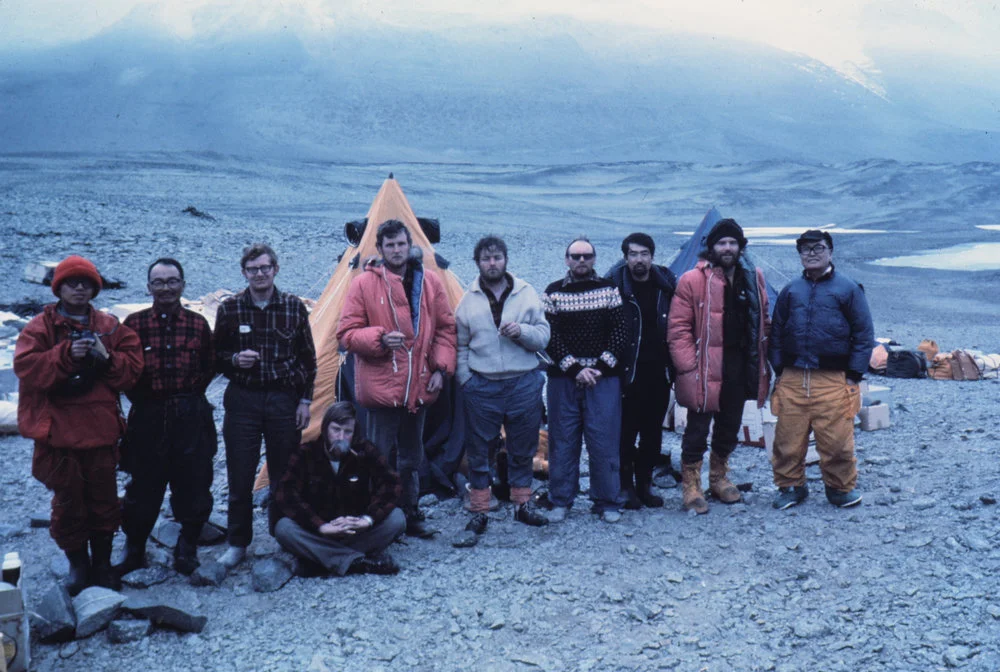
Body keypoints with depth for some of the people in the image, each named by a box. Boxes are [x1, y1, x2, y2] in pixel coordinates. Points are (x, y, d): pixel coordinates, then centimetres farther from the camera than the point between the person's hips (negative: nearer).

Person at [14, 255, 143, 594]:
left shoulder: (109, 326, 7)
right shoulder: (40, 327, 1)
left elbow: (133, 366, 1)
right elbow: (25, 366, -13)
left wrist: (106, 358, -17)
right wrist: (66, 355, -22)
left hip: (101, 429, 2)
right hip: (58, 429, -1)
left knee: (103, 499, 9)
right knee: (68, 500, 8)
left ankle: (102, 563, 25)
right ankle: (77, 563, 25)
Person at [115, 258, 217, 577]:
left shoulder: (198, 324, 3)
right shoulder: (135, 323, -1)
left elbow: (209, 368, 10)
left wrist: (189, 396, 3)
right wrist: (141, 396, 0)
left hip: (191, 416, 1)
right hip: (148, 416, -1)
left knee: (193, 484, 6)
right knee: (143, 486, 7)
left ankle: (187, 547, 25)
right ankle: (134, 549, 23)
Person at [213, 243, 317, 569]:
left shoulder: (294, 307, 1)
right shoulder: (230, 309, 0)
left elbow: (308, 359, 6)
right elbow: (216, 357, 7)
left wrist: (305, 400, 2)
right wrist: (235, 360, -14)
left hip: (284, 399, 1)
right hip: (242, 399, 0)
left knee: (284, 477, 8)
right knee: (240, 477, 2)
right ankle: (237, 543, 17)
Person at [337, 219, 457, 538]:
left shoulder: (430, 282, 7)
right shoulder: (363, 284, -4)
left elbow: (446, 328, 13)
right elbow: (346, 334, -4)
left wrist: (441, 368, 1)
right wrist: (380, 339, -21)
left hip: (419, 389, 5)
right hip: (381, 388, -4)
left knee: (412, 458, 16)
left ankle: (410, 516, 28)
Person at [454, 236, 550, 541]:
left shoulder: (527, 293, 3)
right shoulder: (468, 299, 3)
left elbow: (543, 336, 2)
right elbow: (460, 346, 8)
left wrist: (521, 331, -16)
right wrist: (464, 379, -1)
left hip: (524, 383, 1)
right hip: (481, 386, -1)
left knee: (523, 449, 11)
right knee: (478, 451, 4)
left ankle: (522, 504, 27)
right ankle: (479, 510, 16)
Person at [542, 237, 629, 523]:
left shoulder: (609, 290, 7)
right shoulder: (553, 293, 4)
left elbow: (620, 331, 1)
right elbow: (550, 337, -3)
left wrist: (600, 367, -9)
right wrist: (575, 369, -12)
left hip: (605, 378, 0)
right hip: (563, 379, 0)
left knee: (604, 441, 1)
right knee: (563, 441, 5)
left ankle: (607, 502, 12)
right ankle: (560, 500, 15)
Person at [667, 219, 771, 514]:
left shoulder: (753, 278, 9)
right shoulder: (692, 281, -8)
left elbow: (763, 322, 16)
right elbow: (678, 328, -9)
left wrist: (761, 363, 10)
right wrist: (687, 367, -15)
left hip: (740, 370, 5)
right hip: (705, 372, -5)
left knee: (729, 428, 17)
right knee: (698, 429, 1)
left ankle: (719, 478, 34)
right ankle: (691, 486, 13)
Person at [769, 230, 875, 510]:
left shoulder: (848, 289, 4)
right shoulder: (791, 290, 13)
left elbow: (864, 334, 3)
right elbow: (776, 334, 18)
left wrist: (854, 375, -3)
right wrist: (779, 370, 8)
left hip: (833, 380, -3)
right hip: (792, 379, 3)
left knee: (836, 440, -2)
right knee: (787, 439, 3)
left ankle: (840, 488, 17)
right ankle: (790, 486, 19)